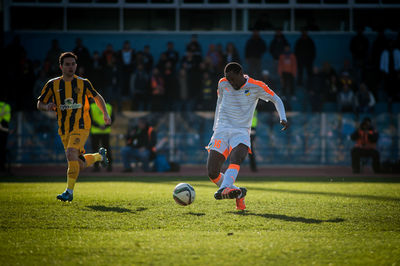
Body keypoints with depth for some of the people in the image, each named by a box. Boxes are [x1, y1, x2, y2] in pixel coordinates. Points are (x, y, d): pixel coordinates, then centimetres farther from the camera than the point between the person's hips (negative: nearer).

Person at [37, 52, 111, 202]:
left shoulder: (83, 83, 2)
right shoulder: (53, 84, 4)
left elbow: (97, 97, 18)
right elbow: (39, 104, 10)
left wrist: (105, 114, 8)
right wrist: (47, 107, -13)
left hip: (81, 126, -3)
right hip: (64, 129, 3)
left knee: (71, 154, -26)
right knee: (81, 165, 7)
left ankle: (69, 192, -20)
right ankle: (99, 156, 40)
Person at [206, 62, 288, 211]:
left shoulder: (256, 86, -2)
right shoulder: (223, 84, 6)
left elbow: (276, 100, 10)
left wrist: (283, 119, -6)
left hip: (241, 132, -3)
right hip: (222, 130, 3)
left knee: (236, 159, -35)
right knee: (212, 173, -13)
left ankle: (224, 190, -57)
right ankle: (238, 193, 8)